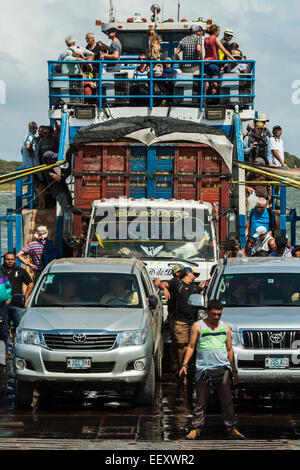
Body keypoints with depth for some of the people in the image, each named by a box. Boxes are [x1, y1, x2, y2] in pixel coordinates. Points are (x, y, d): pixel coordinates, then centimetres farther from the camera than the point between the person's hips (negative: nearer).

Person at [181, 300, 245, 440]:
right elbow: (191, 346, 4)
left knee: (227, 400, -1)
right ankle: (196, 429, 6)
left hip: (223, 369, 2)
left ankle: (231, 429, 2)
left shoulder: (225, 327, 15)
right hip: (204, 369, -2)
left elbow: (229, 350, 19)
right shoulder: (198, 326, 6)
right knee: (201, 401, -1)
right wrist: (185, 364, -7)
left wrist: (234, 370, 18)